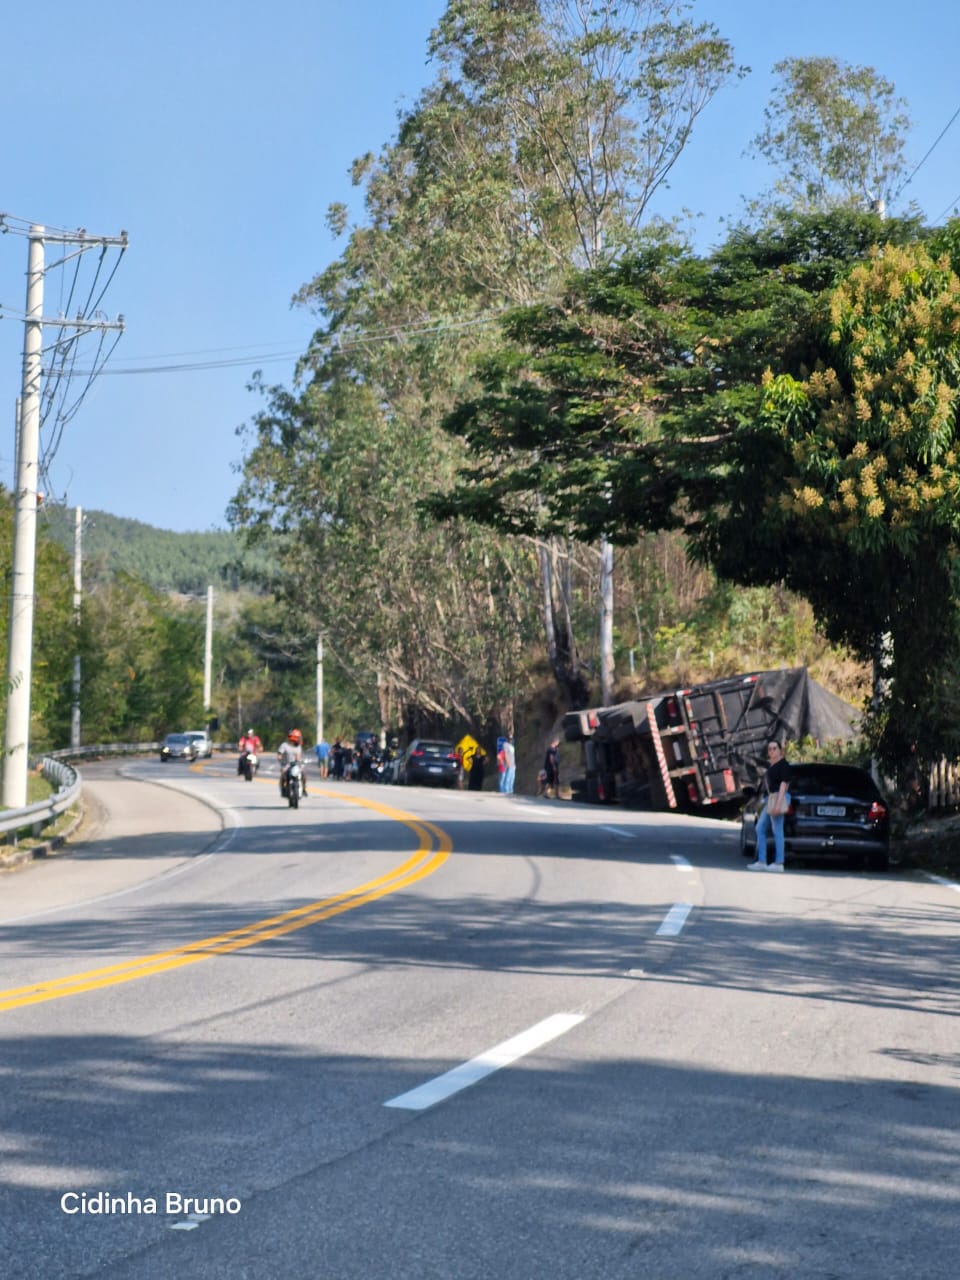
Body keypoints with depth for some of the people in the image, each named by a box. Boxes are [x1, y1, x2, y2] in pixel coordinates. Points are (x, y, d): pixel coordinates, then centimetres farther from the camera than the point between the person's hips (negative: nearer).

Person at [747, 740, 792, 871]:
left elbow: (783, 784, -16)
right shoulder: (770, 765, 19)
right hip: (770, 798, 10)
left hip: (778, 797, -10)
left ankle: (778, 863, -6)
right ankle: (761, 862, 9)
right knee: (760, 828, 8)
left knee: (777, 831, -8)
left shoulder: (783, 764, -9)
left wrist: (778, 803, -23)